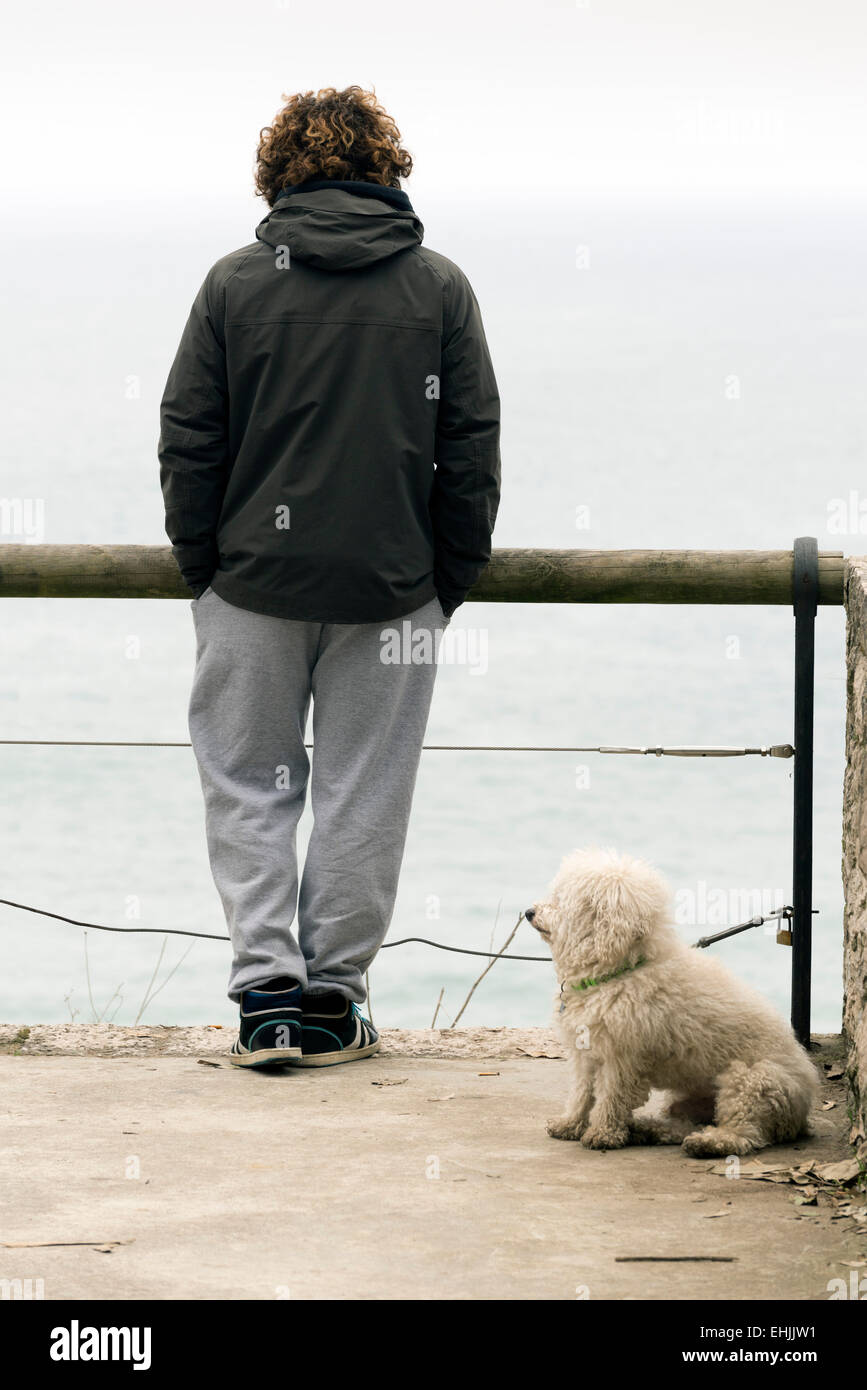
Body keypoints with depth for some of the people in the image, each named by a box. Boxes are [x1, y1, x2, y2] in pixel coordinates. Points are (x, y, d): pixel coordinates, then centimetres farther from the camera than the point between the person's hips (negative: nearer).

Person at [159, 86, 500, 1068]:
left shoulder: (236, 283, -2)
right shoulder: (441, 289, 1)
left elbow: (188, 440, -1)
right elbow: (472, 448, 2)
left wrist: (198, 564, 8)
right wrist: (453, 579, 9)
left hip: (255, 584, 0)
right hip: (392, 587, 1)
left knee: (250, 785, 10)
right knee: (363, 793, 8)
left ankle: (267, 992, 1)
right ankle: (331, 1000, 12)